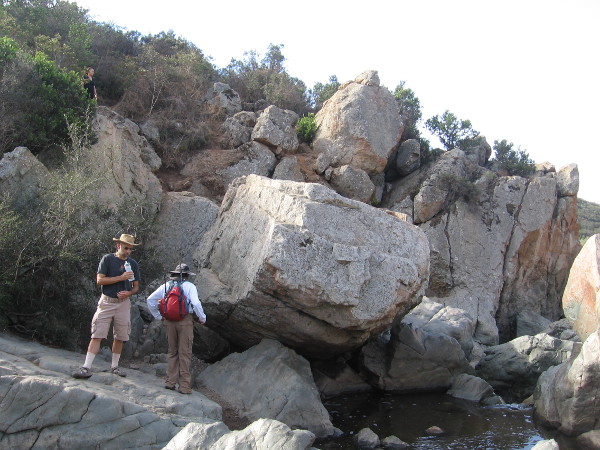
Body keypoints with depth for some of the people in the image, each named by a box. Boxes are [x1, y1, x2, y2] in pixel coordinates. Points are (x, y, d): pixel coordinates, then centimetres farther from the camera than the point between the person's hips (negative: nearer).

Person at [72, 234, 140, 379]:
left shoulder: (133, 264, 10)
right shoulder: (107, 259, 0)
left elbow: (136, 286, 14)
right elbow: (99, 280, -9)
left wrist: (129, 293, -9)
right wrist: (120, 278, -16)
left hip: (123, 302, 3)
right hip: (107, 301, -3)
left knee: (120, 337, 7)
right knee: (97, 335, -9)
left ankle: (115, 366, 19)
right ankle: (86, 367, -11)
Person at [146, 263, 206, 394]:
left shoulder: (166, 286, 11)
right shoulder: (189, 286, -3)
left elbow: (150, 300, 15)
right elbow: (196, 303, -15)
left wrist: (158, 316, 21)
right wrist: (202, 318, -1)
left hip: (169, 321, 4)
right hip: (185, 320, -4)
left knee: (172, 352, 16)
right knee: (184, 354, 0)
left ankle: (170, 382, 15)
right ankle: (184, 386, 1)